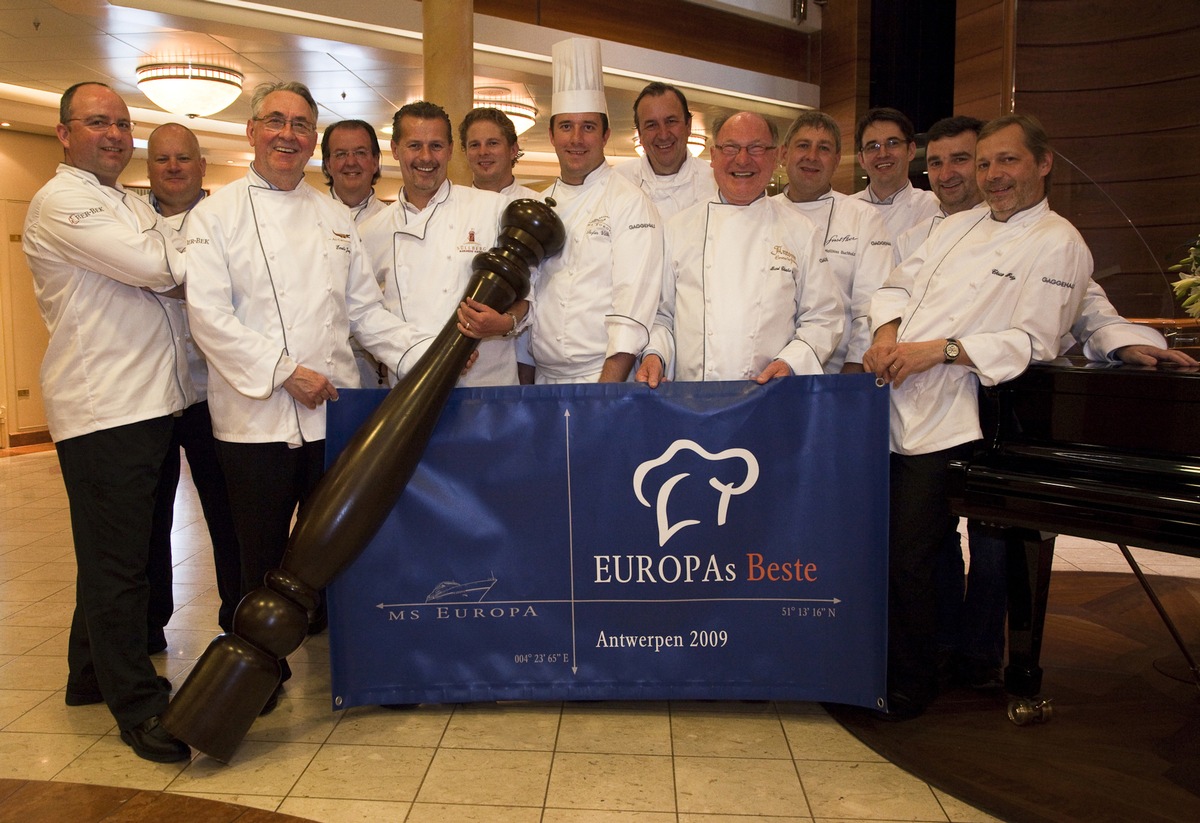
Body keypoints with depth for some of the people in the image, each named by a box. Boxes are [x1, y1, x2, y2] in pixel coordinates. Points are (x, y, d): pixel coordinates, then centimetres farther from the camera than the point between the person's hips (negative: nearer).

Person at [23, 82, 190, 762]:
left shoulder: (134, 206, 21)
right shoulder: (60, 203, -8)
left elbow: (186, 276, 19)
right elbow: (155, 269, -17)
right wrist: (186, 260, 1)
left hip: (151, 401, 9)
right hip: (103, 408, -9)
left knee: (118, 553, 18)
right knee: (116, 563, -1)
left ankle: (94, 674, 34)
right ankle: (138, 705, 10)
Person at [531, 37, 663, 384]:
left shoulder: (630, 202, -5)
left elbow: (634, 307, -13)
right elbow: (529, 296, 14)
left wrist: (607, 386, -20)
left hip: (607, 375, -4)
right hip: (545, 380, 4)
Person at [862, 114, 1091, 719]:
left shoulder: (1059, 244, -3)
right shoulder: (959, 225, 19)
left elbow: (1032, 342, -12)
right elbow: (899, 284, 16)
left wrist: (940, 349, -19)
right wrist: (887, 334, -5)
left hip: (946, 425, -6)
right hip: (893, 409, 6)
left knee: (909, 561, -6)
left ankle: (910, 687, 16)